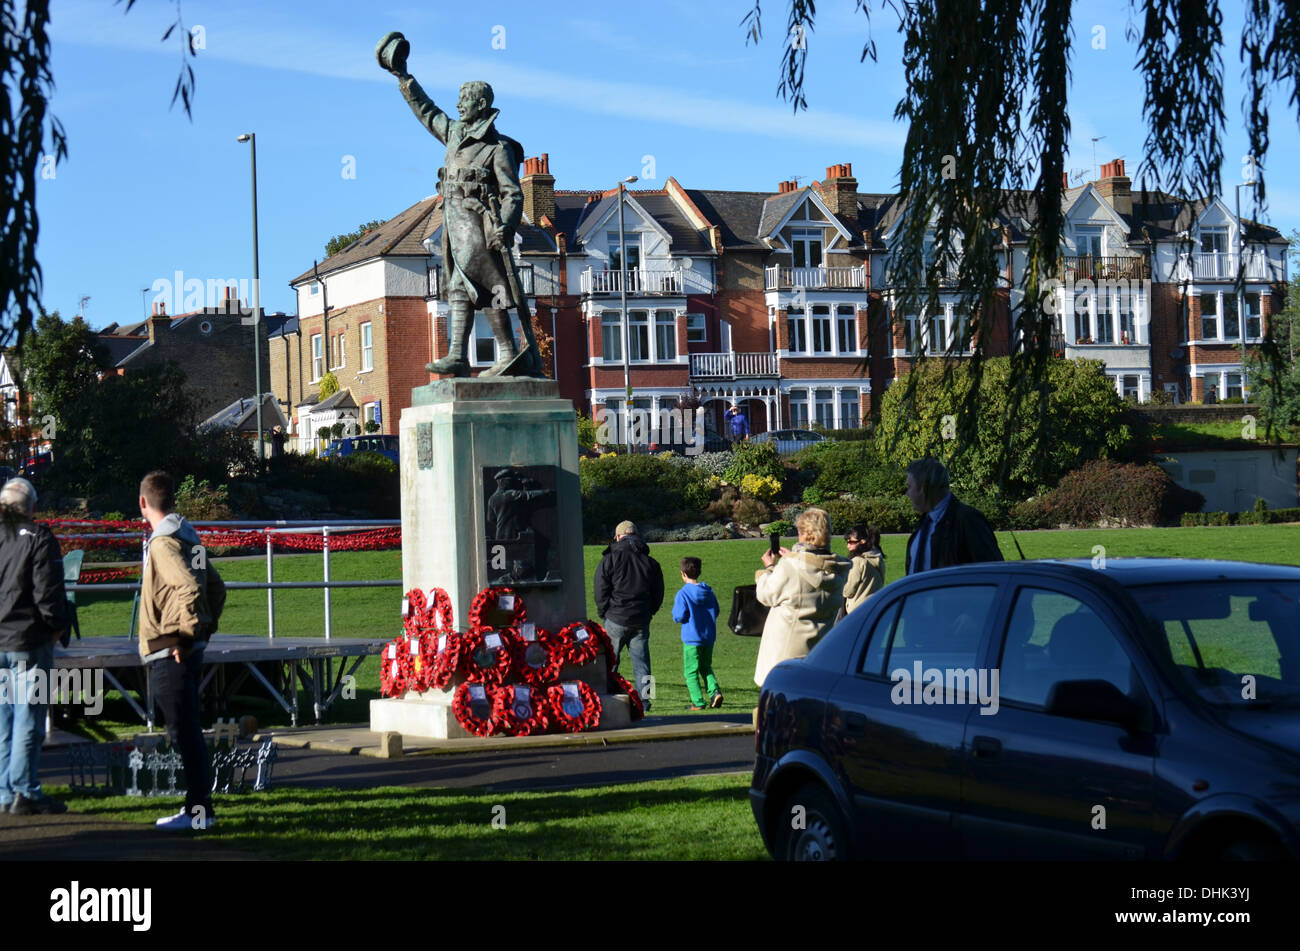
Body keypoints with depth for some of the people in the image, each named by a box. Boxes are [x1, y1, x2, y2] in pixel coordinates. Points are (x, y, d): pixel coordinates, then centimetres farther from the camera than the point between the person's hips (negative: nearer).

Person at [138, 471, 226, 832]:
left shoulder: (163, 543, -15)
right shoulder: (189, 538, 14)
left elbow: (189, 589, -28)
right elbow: (216, 587, 20)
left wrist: (183, 634, -20)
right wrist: (205, 627, 19)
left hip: (170, 653, -9)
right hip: (188, 650, 9)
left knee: (184, 731, -5)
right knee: (188, 730, 15)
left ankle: (198, 812, -2)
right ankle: (198, 806, 22)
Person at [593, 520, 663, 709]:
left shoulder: (610, 559, -4)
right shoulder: (650, 562, 9)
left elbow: (601, 591, -5)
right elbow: (658, 594, 13)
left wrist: (604, 613, 7)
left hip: (616, 620, -3)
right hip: (641, 621, 3)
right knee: (641, 660, 6)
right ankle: (643, 699, 1)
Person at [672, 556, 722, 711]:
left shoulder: (682, 594, -12)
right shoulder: (709, 592, 5)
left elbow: (680, 617, -15)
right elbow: (716, 612, 10)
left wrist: (675, 609, 4)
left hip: (691, 638, -5)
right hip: (709, 637, 5)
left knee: (691, 671, 3)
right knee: (706, 668, 18)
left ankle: (698, 702, -2)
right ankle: (715, 691, -3)